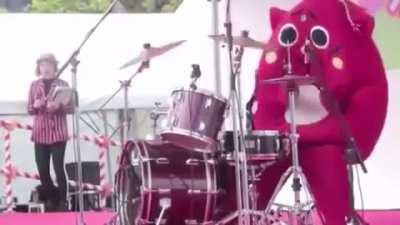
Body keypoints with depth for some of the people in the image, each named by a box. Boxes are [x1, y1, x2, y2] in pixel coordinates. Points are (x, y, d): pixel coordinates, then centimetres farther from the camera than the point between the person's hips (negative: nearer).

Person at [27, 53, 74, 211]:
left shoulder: (62, 84, 2)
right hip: (40, 134, 3)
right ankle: (53, 203, 18)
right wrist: (35, 106, -12)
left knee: (58, 168, -10)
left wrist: (58, 106, -19)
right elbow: (29, 109, 11)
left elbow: (71, 108, 0)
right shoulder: (34, 85, 10)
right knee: (42, 171, 2)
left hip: (58, 133, -3)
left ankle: (63, 204, 1)